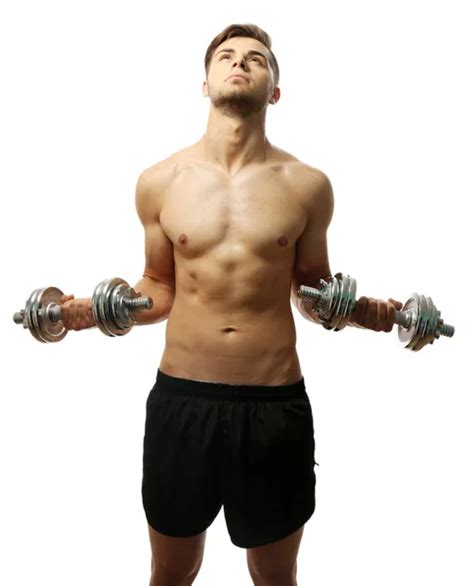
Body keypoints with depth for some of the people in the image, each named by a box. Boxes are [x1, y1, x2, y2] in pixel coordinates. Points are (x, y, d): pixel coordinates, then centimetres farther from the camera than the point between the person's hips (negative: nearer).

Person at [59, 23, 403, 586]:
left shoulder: (307, 184, -1)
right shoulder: (160, 181, 0)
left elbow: (312, 291, 9)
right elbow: (159, 288, 9)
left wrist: (359, 309, -9)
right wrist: (97, 309, -7)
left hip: (276, 403, 0)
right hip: (180, 398, 1)